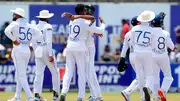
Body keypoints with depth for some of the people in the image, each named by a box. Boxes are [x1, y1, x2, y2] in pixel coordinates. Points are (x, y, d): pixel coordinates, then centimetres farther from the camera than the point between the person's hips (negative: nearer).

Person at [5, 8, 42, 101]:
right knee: (19, 75, 18)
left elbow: (7, 31, -25)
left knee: (21, 75, -7)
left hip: (18, 50, -7)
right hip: (27, 51, 7)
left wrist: (14, 40, -14)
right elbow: (39, 34, 14)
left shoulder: (15, 24, -6)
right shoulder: (28, 25, 14)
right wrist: (29, 40, 9)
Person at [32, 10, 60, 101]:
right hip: (47, 51, -6)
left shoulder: (35, 27, 9)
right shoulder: (48, 27, -10)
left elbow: (33, 43, 12)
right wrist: (50, 55, -19)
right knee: (55, 73, 7)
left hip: (38, 52, 6)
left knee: (39, 73, 5)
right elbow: (48, 41, -17)